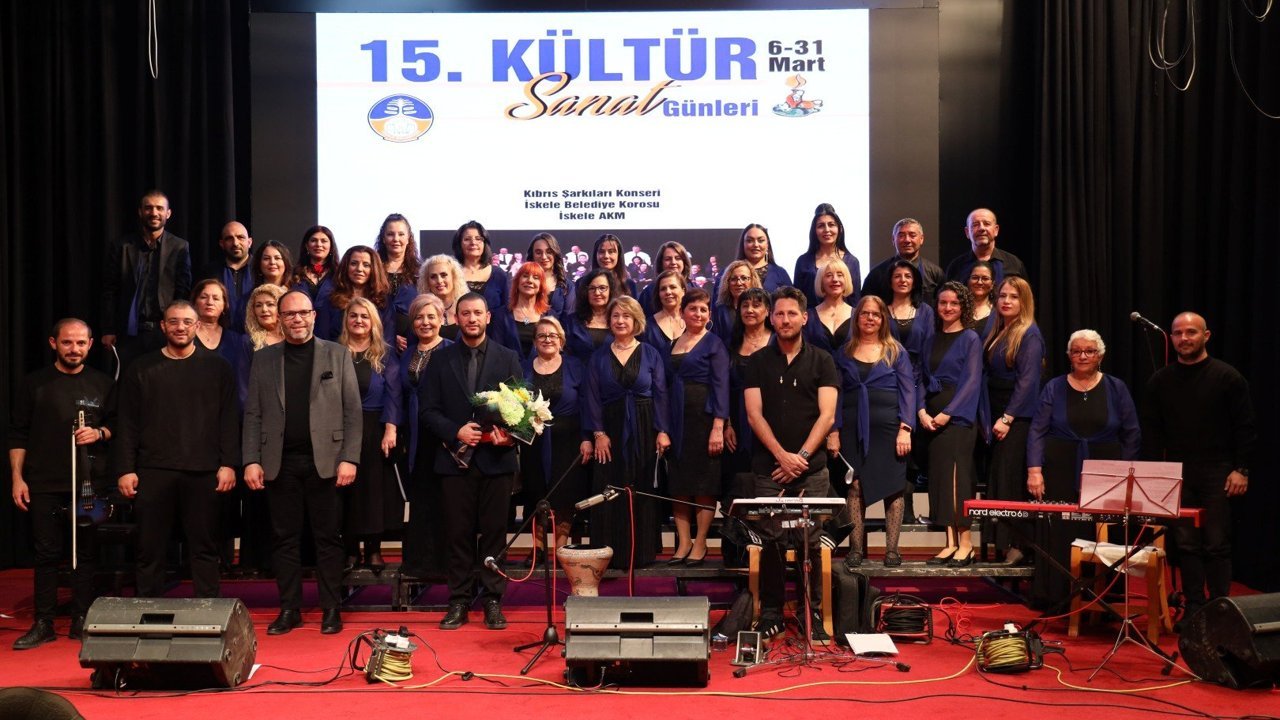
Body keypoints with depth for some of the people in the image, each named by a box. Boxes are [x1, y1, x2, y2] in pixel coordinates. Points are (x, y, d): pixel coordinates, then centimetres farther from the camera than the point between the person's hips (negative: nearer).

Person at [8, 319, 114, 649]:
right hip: (44, 485, 0)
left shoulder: (102, 384, 7)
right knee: (46, 554, 3)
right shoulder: (35, 384, 5)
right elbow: (18, 435, 5)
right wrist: (17, 477, -2)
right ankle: (43, 624, 10)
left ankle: (82, 621, 12)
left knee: (87, 554, 4)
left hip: (89, 484, 1)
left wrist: (99, 433, -10)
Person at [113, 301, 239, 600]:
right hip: (154, 472, 1)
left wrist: (228, 464, -3)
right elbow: (127, 424, 6)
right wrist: (125, 470, -1)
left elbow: (229, 420, 5)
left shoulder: (218, 368, 8)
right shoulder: (141, 369, 9)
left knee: (204, 548, 4)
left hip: (203, 473, 0)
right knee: (150, 549, 4)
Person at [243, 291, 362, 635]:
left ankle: (331, 609, 12)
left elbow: (352, 411, 1)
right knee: (285, 539, 7)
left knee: (328, 539, 3)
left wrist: (349, 458, -7)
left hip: (325, 461, -2)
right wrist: (251, 460, -1)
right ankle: (289, 609, 17)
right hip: (280, 463, 2)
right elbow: (253, 415, 9)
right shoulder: (263, 359, 10)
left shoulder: (337, 354, 5)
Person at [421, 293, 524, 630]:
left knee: (494, 532, 4)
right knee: (459, 533, 4)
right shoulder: (441, 360, 7)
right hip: (456, 459, 0)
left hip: (496, 458, 0)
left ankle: (493, 601, 12)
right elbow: (430, 410, 3)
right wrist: (456, 432, -13)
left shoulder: (508, 358, 6)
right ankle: (458, 602, 12)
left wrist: (509, 434, -15)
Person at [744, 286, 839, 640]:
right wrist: (782, 455, -9)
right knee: (771, 541, 0)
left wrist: (802, 456, -10)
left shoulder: (821, 361, 8)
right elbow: (754, 414, 2)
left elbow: (827, 415, 0)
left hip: (811, 467, 0)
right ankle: (771, 613, 10)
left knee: (811, 542, -1)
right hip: (768, 467, 1)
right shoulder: (758, 362, 9)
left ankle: (813, 614, 8)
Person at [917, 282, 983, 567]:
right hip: (930, 418, 6)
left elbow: (972, 381, -8)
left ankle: (965, 543, -5)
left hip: (958, 416, -5)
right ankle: (950, 543, 7)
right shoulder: (932, 339, 16)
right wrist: (921, 410, -3)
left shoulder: (970, 339, 0)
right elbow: (922, 379, 14)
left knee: (955, 474, -10)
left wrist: (947, 413, -16)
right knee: (938, 476, 3)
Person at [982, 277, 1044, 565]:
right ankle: (1001, 543, 12)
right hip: (996, 415, 8)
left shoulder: (1030, 334, -8)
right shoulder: (995, 333, 16)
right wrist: (988, 417, 11)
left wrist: (1008, 418, -17)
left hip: (1018, 418, -8)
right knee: (995, 478, 7)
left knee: (1010, 480, -10)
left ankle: (1016, 544, -7)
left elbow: (1027, 381, -15)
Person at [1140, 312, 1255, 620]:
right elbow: (1151, 432, 10)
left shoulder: (1228, 377, -1)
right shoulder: (1160, 381, 8)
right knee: (1186, 544, 5)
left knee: (1217, 544, -1)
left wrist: (1241, 470, -8)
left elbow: (1245, 427, -2)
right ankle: (1194, 607, 11)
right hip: (1177, 473, 3)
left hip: (1217, 473, -3)